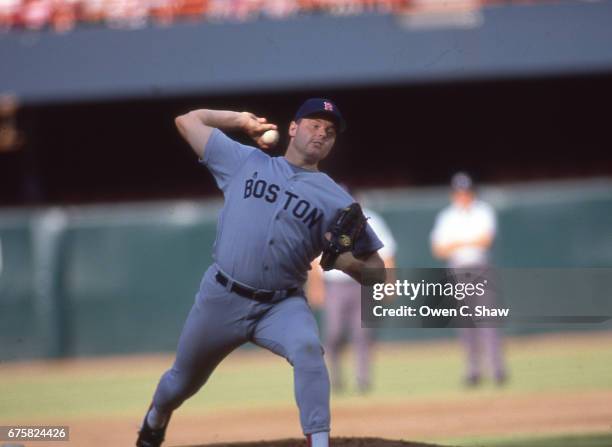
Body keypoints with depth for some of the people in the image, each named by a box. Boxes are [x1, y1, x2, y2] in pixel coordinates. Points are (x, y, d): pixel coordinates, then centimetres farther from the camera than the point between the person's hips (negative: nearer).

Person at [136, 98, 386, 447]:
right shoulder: (246, 162, 7)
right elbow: (188, 120, 14)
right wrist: (242, 120, 13)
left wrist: (345, 261, -20)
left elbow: (376, 272, 0)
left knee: (307, 348, -34)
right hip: (222, 299, 1)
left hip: (282, 306, -1)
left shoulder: (336, 201, 2)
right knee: (182, 382, 17)